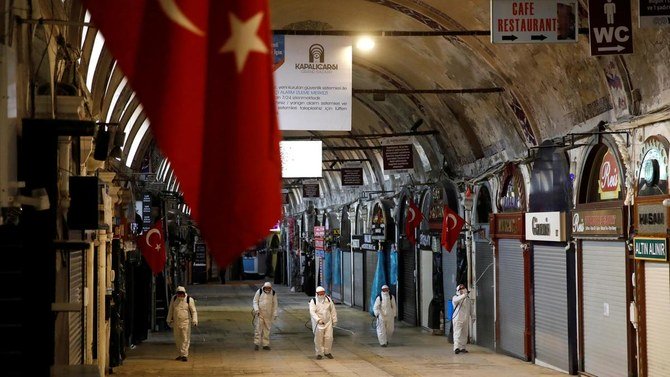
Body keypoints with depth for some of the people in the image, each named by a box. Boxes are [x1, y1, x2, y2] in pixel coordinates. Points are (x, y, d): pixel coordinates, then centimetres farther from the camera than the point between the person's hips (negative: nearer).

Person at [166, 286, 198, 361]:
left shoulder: (189, 300, -5)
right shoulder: (174, 299, 6)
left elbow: (193, 311, -5)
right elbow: (170, 310, 15)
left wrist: (194, 320, -16)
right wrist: (169, 320, 17)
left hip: (185, 322, -4)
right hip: (176, 322, 4)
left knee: (185, 339, -7)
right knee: (177, 339, 9)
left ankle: (184, 355, -5)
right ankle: (181, 354, 21)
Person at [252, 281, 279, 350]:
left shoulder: (273, 293, 1)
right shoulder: (259, 291, -6)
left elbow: (275, 304, 7)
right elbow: (255, 301, -2)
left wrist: (275, 314, 4)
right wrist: (256, 309, -15)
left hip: (268, 315, 2)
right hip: (259, 314, -2)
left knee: (267, 330, 5)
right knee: (258, 328, -7)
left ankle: (266, 344, 12)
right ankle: (256, 343, -3)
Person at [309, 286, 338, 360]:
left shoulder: (328, 299, 4)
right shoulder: (313, 301, -8)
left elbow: (333, 310, 12)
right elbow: (312, 312, -18)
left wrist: (334, 320, 11)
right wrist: (318, 320, -31)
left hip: (328, 322, 3)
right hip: (318, 323, -3)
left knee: (329, 337, 0)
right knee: (319, 339, -1)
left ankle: (327, 352, 17)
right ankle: (319, 353, 11)